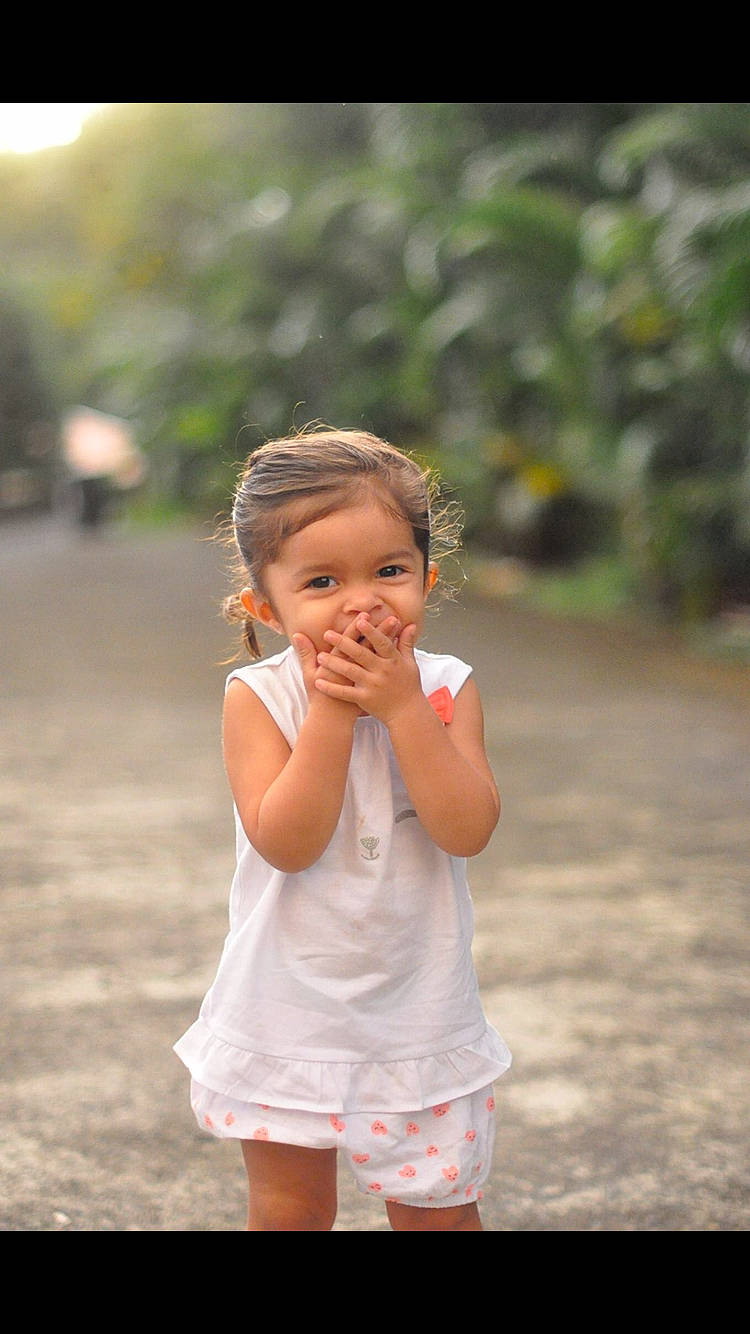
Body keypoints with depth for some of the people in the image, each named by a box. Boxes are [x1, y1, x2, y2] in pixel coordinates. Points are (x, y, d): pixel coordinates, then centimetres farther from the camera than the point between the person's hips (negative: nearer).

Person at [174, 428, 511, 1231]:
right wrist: (332, 708, -27)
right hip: (287, 1014, -1)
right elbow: (286, 842, -25)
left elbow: (468, 830, -21)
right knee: (289, 1212, 18)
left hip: (417, 1009, 1)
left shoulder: (445, 689, -9)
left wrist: (402, 707, -26)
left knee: (438, 1209, 16)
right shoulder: (258, 698, -13)